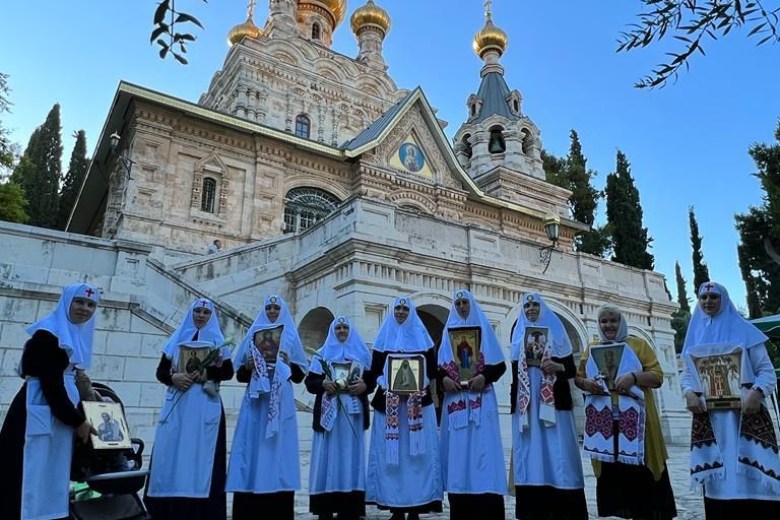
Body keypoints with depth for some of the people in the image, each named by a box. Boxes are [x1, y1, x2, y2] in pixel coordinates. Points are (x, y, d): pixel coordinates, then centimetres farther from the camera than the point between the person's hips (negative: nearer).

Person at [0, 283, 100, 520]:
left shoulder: (76, 335, 15)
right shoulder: (47, 334, -12)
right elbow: (50, 384, -16)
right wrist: (77, 421, -11)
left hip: (58, 415, 9)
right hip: (39, 414, -9)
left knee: (50, 479, 10)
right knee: (32, 477, -6)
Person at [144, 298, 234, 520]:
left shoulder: (217, 340, 10)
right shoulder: (177, 339, 14)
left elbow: (228, 372, 3)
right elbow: (161, 371, 10)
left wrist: (207, 374, -14)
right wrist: (174, 378, -11)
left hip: (205, 407, -2)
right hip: (176, 404, 2)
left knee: (200, 452, -5)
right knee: (171, 452, -2)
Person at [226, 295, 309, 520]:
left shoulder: (291, 337, 12)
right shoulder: (253, 335, 14)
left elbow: (300, 374, 8)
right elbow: (239, 374, 11)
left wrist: (289, 364, -10)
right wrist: (248, 367, -9)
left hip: (281, 401, -1)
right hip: (256, 400, 1)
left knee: (278, 447, -4)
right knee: (253, 446, -4)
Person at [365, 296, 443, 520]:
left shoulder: (422, 337, 9)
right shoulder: (383, 338, 11)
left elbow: (432, 368, 4)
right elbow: (374, 370, 7)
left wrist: (420, 386, -11)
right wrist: (385, 385, -8)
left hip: (418, 403, -1)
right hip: (389, 403, 1)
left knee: (417, 452, -3)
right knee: (391, 452, 0)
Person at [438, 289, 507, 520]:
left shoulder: (484, 328, 7)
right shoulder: (449, 331, 15)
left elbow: (500, 365, 2)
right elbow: (440, 366, 11)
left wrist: (484, 377, -15)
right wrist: (444, 379, -9)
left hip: (481, 399, -2)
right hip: (455, 400, 3)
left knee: (482, 446, -7)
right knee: (458, 448, 1)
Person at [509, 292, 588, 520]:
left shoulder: (556, 331, 8)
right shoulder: (519, 334, 15)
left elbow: (572, 368, 4)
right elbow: (515, 371, 14)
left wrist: (558, 367, -17)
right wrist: (514, 402, 9)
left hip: (553, 402, -2)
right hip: (526, 403, 2)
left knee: (557, 452, -6)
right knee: (530, 454, 0)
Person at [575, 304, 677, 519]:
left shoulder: (638, 344, 5)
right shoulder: (592, 349, 14)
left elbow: (657, 376, 0)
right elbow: (578, 377, 16)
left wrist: (634, 377, -17)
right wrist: (586, 383, -6)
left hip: (633, 419, -2)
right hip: (603, 421, 2)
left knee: (641, 469, -3)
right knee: (610, 470, 3)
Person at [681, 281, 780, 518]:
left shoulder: (744, 330, 5)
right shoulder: (694, 336, 14)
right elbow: (687, 375, 13)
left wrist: (757, 393, -19)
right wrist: (689, 393, -8)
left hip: (745, 412, -2)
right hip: (708, 416, 3)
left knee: (754, 475, -7)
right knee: (717, 478, 2)